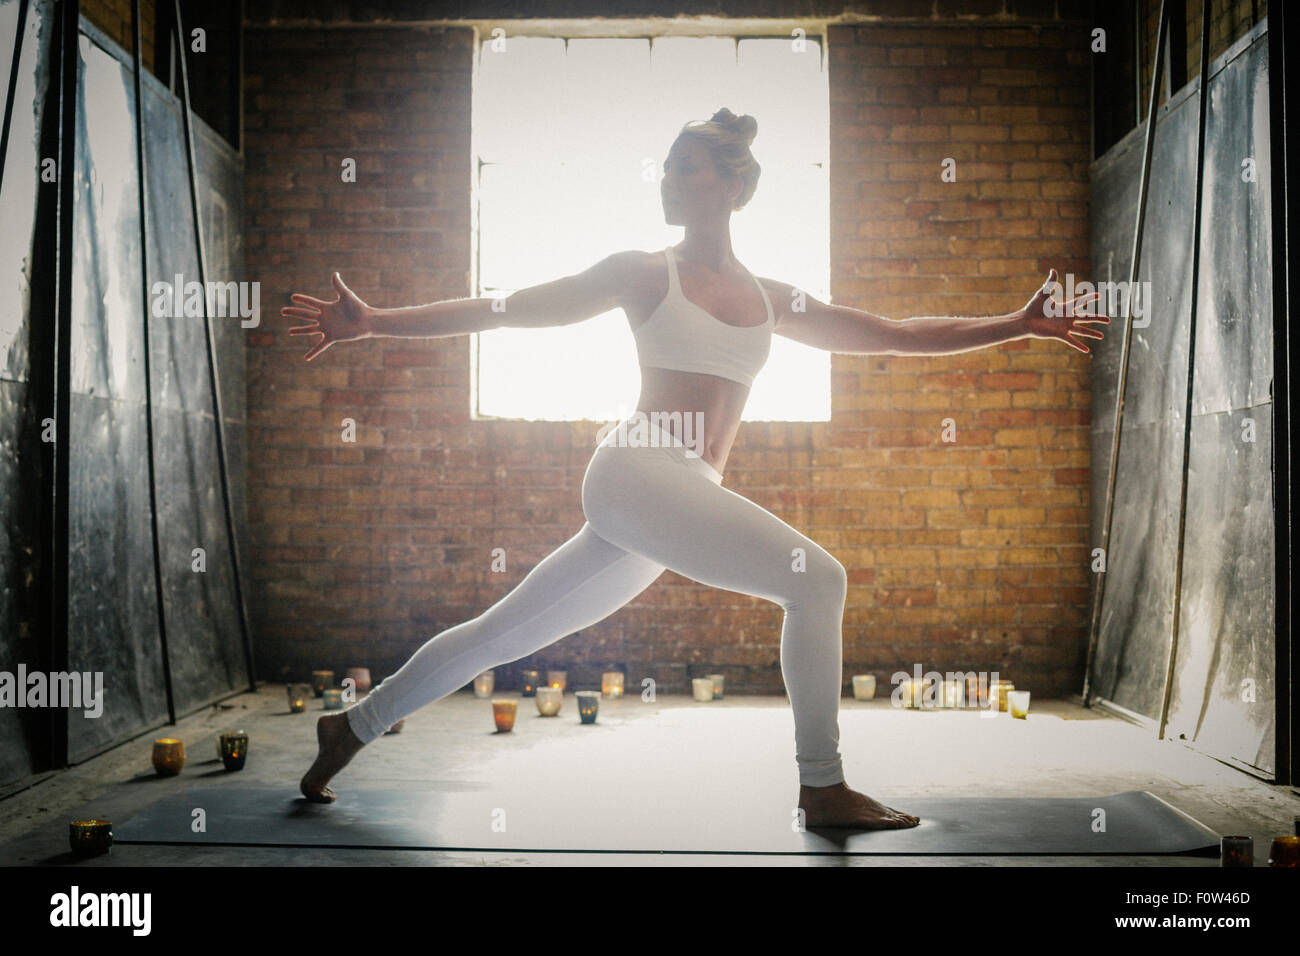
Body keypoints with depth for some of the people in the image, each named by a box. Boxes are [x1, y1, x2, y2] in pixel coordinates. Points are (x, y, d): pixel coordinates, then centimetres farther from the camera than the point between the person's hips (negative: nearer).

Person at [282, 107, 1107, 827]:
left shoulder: (769, 300, 17)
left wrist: (1019, 324, 15)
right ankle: (823, 788, -5)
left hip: (687, 498, 5)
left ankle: (353, 727, 30)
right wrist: (375, 323, 2)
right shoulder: (642, 273, 7)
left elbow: (896, 334, 18)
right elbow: (503, 310, 7)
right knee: (818, 580, -16)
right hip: (639, 475, -5)